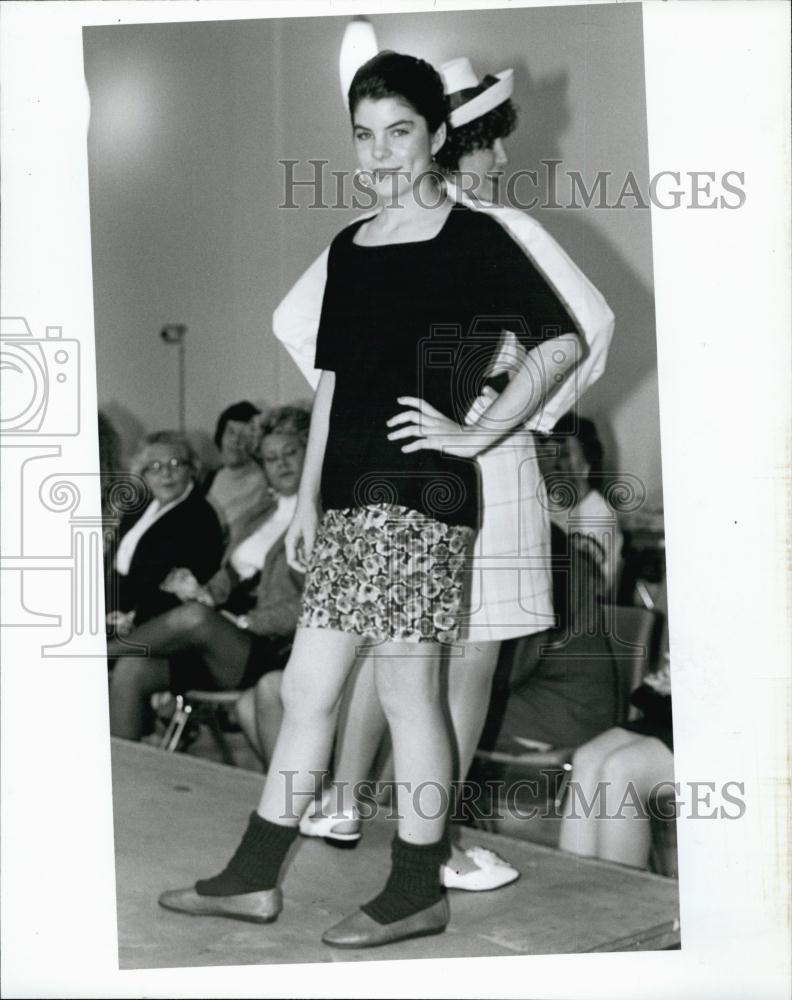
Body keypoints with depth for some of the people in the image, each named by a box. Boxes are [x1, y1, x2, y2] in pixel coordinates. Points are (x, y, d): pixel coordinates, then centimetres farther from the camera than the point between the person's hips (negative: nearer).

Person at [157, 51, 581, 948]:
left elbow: (560, 341, -12)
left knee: (406, 692, -1)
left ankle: (415, 894, 12)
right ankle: (254, 879, 20)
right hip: (349, 497, 7)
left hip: (420, 494, -7)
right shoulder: (349, 248, 16)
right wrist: (307, 498, 16)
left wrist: (475, 435, -12)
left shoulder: (473, 239, -4)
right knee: (306, 687, 10)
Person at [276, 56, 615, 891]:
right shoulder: (505, 231, -10)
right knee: (471, 659, 3)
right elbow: (589, 324, -15)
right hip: (486, 455, -5)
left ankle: (343, 803, 30)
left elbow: (294, 319, 2)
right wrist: (534, 412, -4)